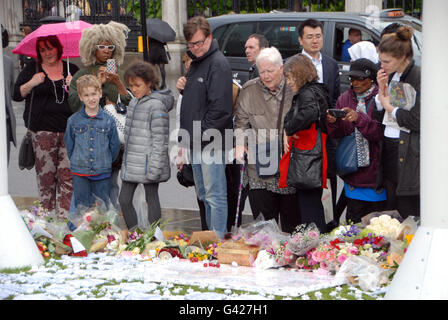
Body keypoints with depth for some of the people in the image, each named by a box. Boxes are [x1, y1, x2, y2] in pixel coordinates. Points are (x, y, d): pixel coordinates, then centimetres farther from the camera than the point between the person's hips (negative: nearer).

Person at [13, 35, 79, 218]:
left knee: (68, 175, -6)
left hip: (69, 129, 1)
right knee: (46, 175, -3)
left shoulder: (71, 69, 13)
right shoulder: (32, 69, 9)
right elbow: (16, 95, 5)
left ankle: (64, 216, -3)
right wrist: (31, 84, -13)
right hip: (42, 130, -1)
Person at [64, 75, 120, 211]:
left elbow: (115, 146, 7)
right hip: (80, 174, 0)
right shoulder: (73, 121, 0)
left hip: (102, 174, 0)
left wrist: (105, 163, 8)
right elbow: (69, 145, 9)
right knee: (81, 209, 3)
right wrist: (76, 162, 7)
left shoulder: (108, 121, -1)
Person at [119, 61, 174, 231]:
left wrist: (154, 168, -18)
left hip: (147, 164, -8)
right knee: (124, 200, 8)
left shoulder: (156, 105, -13)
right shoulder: (134, 102, 13)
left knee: (152, 200, 2)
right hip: (131, 164, 8)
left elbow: (160, 139, -15)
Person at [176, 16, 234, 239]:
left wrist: (203, 135, -18)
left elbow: (220, 106, -20)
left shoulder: (218, 64, -14)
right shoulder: (196, 63, 16)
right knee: (204, 194, 16)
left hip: (211, 143, -10)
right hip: (197, 144, 10)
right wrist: (183, 88, 6)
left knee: (215, 195, -6)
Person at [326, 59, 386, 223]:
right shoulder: (345, 99, 10)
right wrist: (332, 122, -12)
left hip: (376, 171, -4)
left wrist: (359, 119, -26)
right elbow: (338, 135, 9)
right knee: (354, 221, 6)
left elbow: (382, 133, -16)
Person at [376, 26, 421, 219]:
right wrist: (382, 89, -3)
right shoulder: (391, 76, 10)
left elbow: (417, 122, -16)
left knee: (408, 212, -3)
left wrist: (390, 107, -6)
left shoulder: (418, 78, -14)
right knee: (391, 208, 11)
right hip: (388, 146, 8)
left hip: (409, 152, -8)